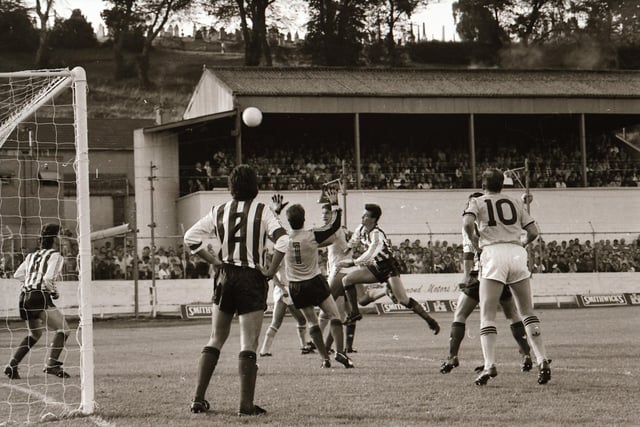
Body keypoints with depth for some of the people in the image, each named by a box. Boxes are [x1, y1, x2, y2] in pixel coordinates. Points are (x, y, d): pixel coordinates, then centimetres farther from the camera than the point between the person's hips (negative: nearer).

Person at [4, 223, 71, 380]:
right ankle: (52, 364, -17)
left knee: (34, 334, 25)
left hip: (24, 297, 8)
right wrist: (54, 291, 3)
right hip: (40, 297, -8)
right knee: (63, 329, -2)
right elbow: (48, 278, -15)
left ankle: (12, 365, 16)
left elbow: (18, 274, 14)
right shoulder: (56, 256, -2)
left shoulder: (32, 255, 19)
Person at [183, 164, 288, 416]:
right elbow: (283, 241, -18)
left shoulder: (219, 212, 4)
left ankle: (199, 399, 10)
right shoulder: (262, 211, -6)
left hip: (225, 277, 4)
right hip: (252, 280, -3)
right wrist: (271, 271, -8)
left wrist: (213, 261, 4)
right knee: (249, 345, 0)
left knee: (215, 340, 15)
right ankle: (246, 405, -2)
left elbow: (190, 237, 1)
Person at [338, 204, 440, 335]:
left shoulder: (377, 234, -26)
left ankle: (429, 320, -10)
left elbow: (369, 255, -31)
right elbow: (352, 243, 18)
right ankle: (355, 312, 5)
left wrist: (352, 262, -22)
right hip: (375, 268, 8)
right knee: (347, 279, -4)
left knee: (403, 300, -19)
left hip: (389, 268, -8)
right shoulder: (361, 229, -1)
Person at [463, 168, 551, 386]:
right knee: (527, 313, 10)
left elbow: (467, 223, -10)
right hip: (517, 253, 3)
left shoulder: (477, 202, 11)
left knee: (487, 316, -1)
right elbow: (533, 232, 13)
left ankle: (489, 365, -16)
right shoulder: (515, 202, 19)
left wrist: (474, 241, 7)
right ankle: (542, 361, -2)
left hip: (493, 253, -3)